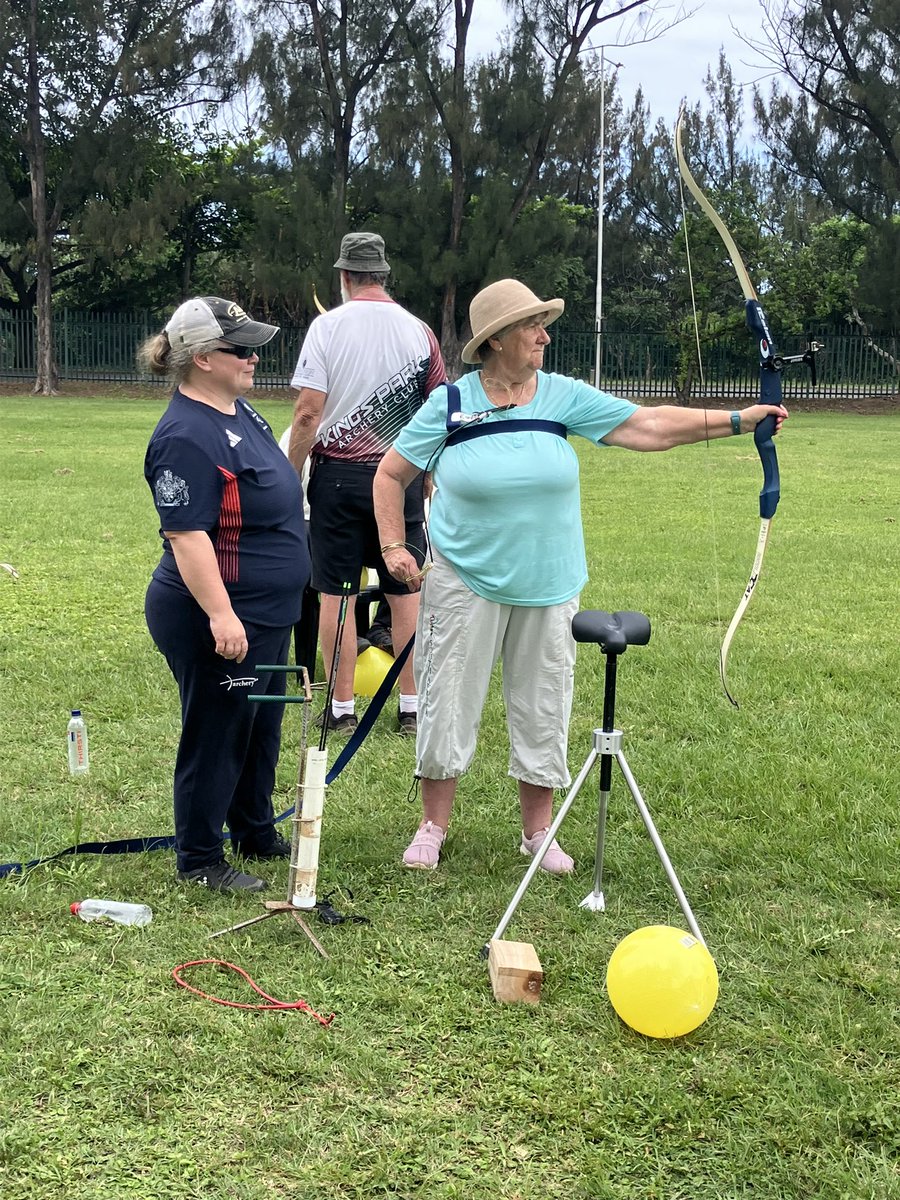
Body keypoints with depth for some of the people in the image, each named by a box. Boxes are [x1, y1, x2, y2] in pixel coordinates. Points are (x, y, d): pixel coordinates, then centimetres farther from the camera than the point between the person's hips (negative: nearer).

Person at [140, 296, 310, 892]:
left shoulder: (240, 411, 9)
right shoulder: (187, 437, -23)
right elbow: (187, 534, -27)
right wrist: (220, 614, -31)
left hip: (268, 615, 10)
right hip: (218, 623, -10)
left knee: (263, 729, 21)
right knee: (217, 735, 2)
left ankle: (257, 833, 38)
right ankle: (200, 859, 17)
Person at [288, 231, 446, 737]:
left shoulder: (327, 326, -5)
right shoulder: (419, 330, 2)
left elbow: (309, 412, -11)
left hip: (338, 475, -2)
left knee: (337, 594, 5)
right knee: (406, 592, 8)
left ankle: (342, 707, 10)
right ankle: (412, 706, 12)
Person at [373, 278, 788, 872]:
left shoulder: (563, 397, -1)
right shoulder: (449, 405, -6)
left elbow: (650, 426, -5)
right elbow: (391, 473, 4)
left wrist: (737, 420, -11)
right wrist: (394, 546, -5)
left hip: (548, 589, 2)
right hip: (467, 586, -2)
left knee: (543, 712, 10)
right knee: (449, 707, 5)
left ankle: (538, 832, 26)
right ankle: (433, 828, 22)